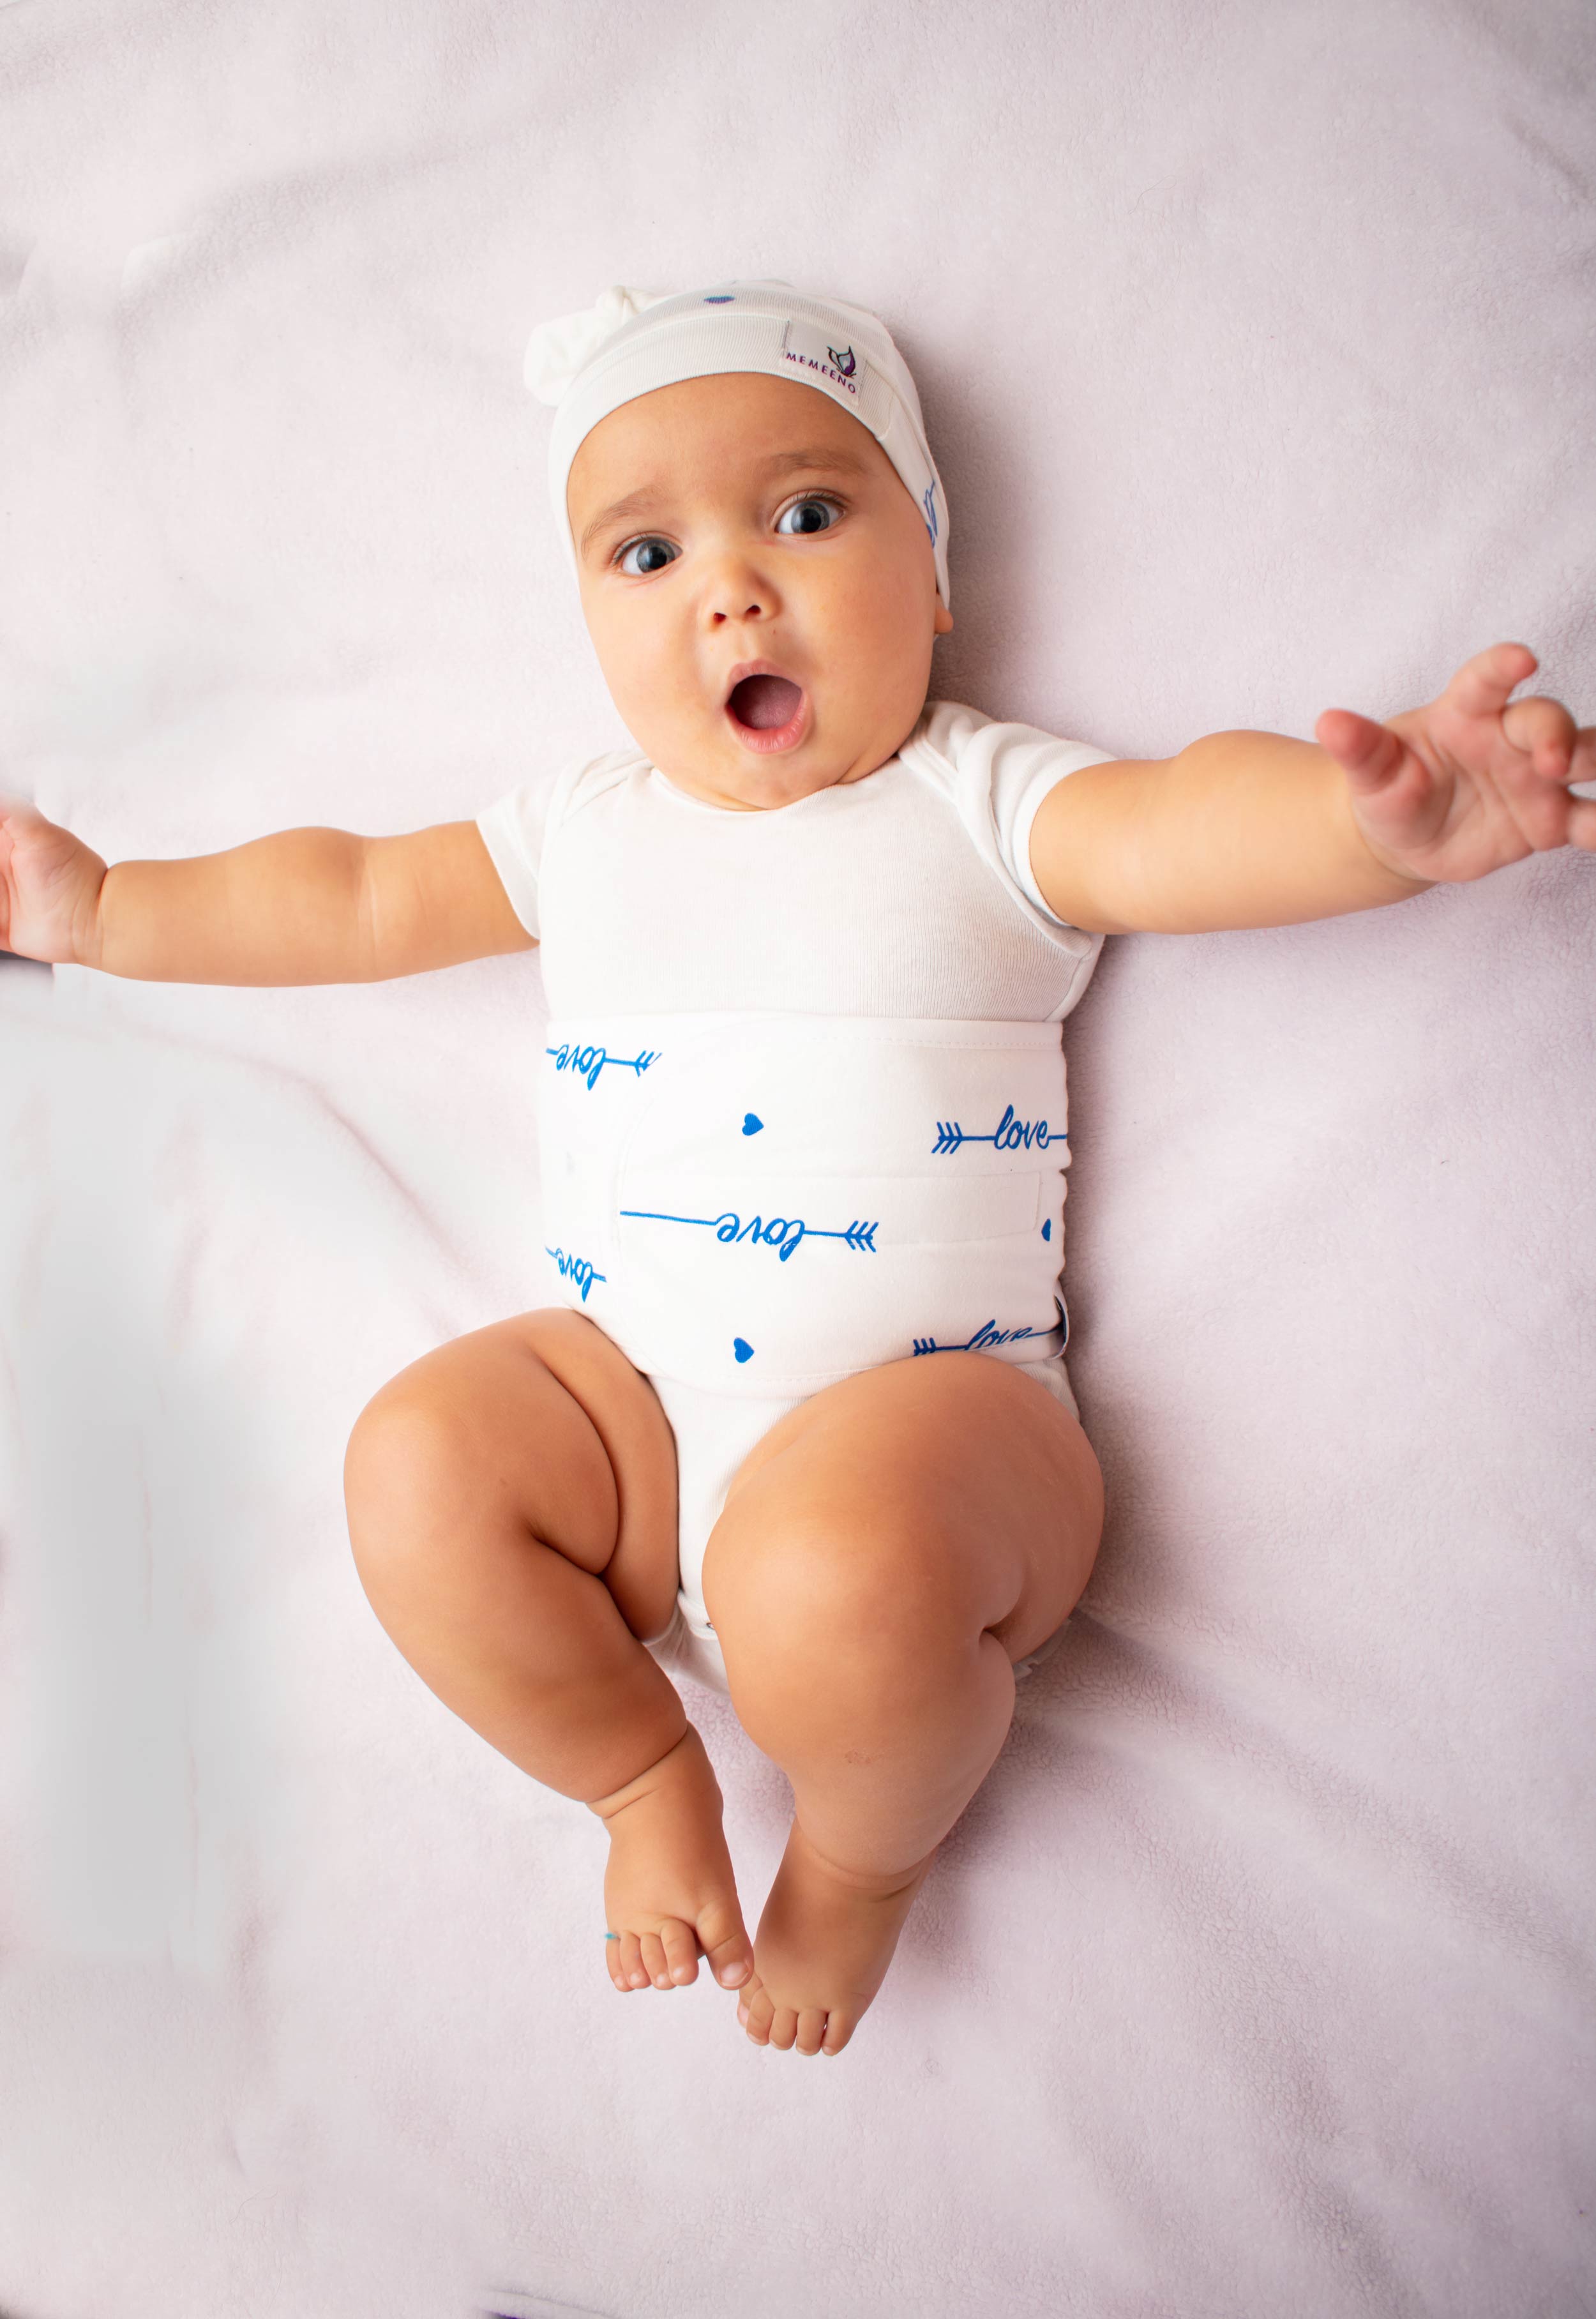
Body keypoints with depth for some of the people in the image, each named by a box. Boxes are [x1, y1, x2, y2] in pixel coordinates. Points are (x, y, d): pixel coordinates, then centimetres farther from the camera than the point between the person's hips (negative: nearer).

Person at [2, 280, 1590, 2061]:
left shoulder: (983, 808, -1)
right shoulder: (582, 831, 13)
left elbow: (1188, 829, -18)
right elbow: (353, 900, 20)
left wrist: (1386, 818, -40)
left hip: (933, 1397, -4)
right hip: (632, 1393, 5)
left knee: (834, 1567, -34)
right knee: (416, 1465, -20)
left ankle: (869, 1847, 3)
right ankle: (645, 1773, 6)